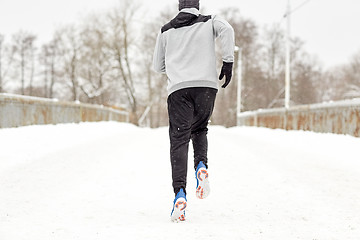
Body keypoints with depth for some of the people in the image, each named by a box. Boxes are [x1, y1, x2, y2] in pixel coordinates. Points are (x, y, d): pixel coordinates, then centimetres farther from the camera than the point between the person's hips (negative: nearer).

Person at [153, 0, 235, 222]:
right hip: (207, 85, 0)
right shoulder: (209, 21, 16)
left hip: (178, 88, 0)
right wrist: (228, 62, -8)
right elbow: (227, 29, -7)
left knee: (179, 140, -4)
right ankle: (201, 165, -7)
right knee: (200, 130, 22)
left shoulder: (166, 31, 20)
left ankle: (180, 193, -21)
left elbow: (158, 66, 23)